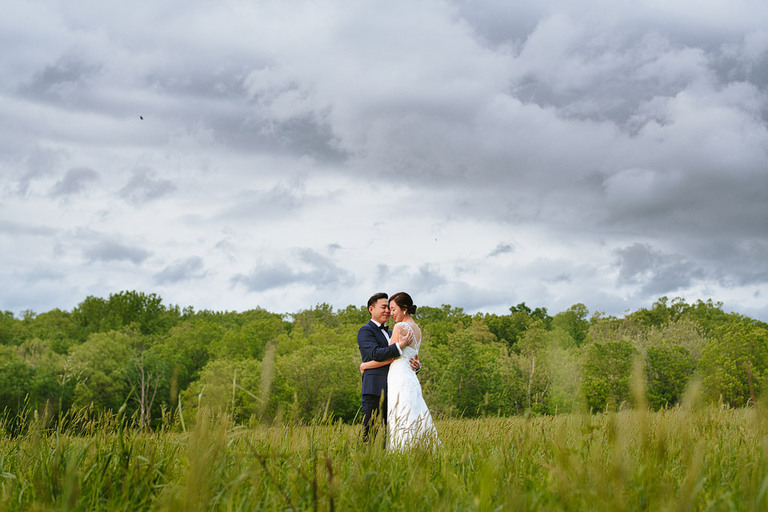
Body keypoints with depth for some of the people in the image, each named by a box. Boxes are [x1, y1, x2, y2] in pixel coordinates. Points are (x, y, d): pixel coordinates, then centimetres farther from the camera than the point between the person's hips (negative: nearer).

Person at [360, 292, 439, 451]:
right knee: (415, 423, 6)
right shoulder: (417, 329, 17)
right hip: (411, 379, 9)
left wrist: (365, 365, -2)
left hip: (399, 379, -9)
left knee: (401, 424, -11)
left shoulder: (400, 327, -10)